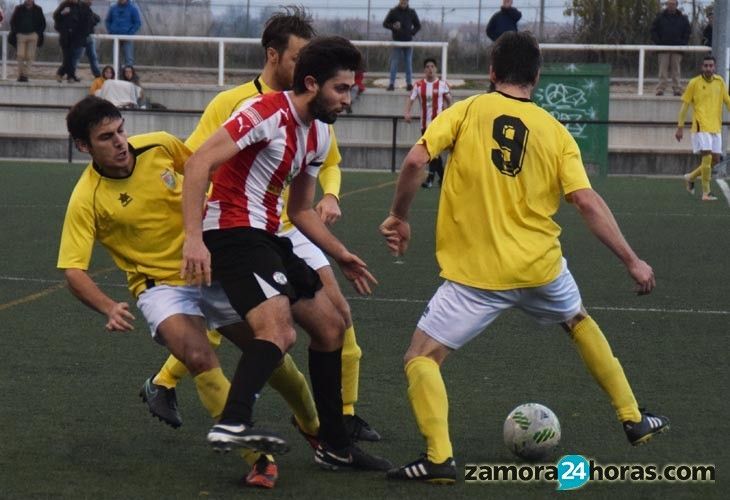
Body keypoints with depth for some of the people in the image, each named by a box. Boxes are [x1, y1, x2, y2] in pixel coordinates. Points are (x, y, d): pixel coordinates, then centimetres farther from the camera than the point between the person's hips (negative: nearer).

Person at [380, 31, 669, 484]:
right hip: (540, 267, 3)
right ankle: (634, 420, 38)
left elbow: (416, 161, -12)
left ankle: (440, 458, -17)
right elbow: (587, 202, -5)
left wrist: (399, 217, 3)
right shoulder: (556, 132, 3)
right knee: (579, 321, 33)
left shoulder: (466, 112, -1)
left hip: (476, 275, -3)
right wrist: (633, 262, -1)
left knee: (421, 357, 4)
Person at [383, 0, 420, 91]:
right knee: (394, 63, -3)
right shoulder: (393, 12, 1)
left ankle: (409, 84, 9)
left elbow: (418, 25, 16)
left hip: (408, 41, 2)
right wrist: (393, 26, -16)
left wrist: (412, 32, -2)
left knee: (408, 63, 4)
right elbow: (385, 24, 3)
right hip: (397, 41, -2)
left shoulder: (411, 12, 7)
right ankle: (391, 83, -2)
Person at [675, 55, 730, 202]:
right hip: (701, 126, -5)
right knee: (707, 157, -14)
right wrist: (680, 127, -3)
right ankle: (706, 192, -7)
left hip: (716, 127, 5)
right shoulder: (694, 83, -5)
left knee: (715, 159, 6)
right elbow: (685, 105, -1)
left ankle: (691, 177, 29)